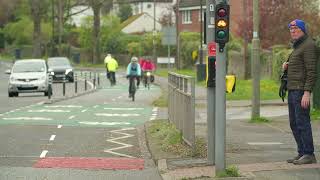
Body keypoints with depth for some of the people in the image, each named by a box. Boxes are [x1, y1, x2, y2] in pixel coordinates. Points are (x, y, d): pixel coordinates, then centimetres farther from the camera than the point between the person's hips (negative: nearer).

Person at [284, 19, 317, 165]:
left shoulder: (308, 45, -10)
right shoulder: (297, 46, 21)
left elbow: (311, 71, -18)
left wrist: (307, 92, -24)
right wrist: (287, 65, 9)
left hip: (301, 90, -10)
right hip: (292, 89, 10)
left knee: (302, 122, -11)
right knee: (294, 123, 10)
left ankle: (309, 154, -8)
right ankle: (302, 153, 15)